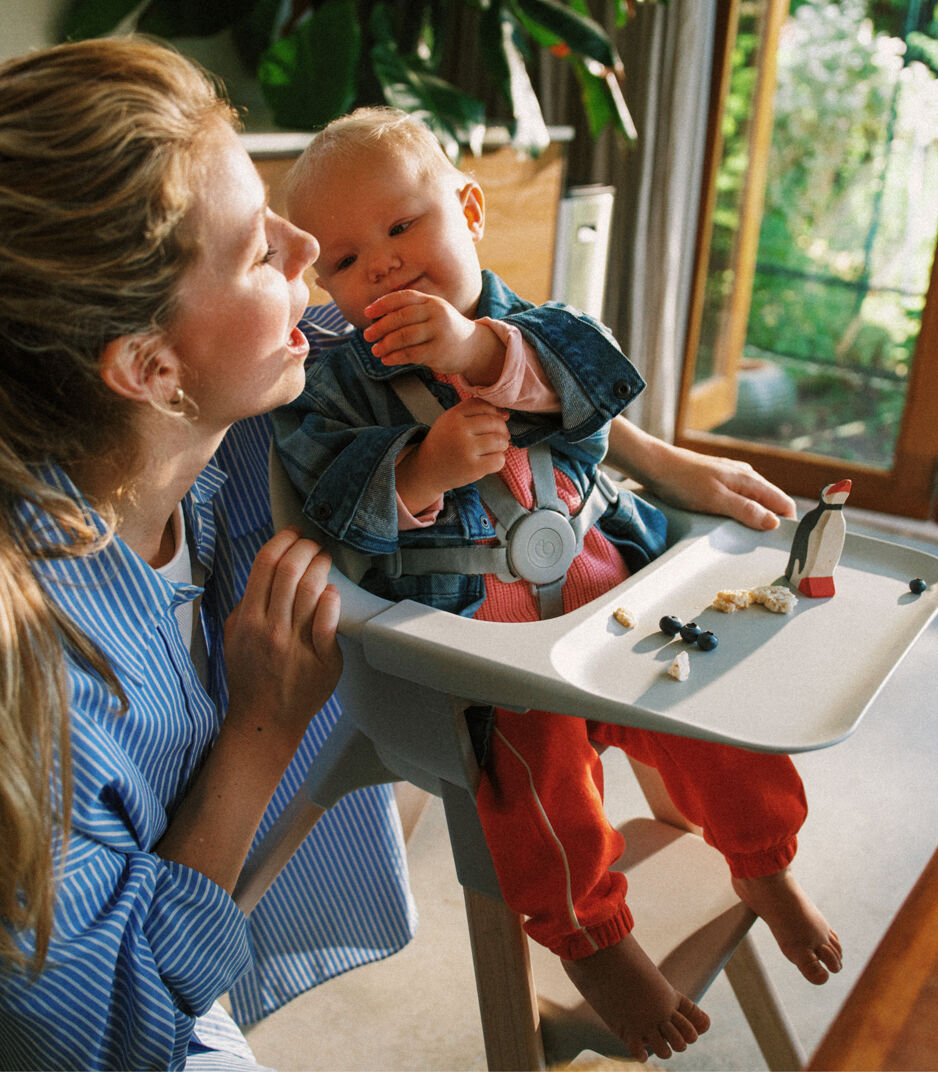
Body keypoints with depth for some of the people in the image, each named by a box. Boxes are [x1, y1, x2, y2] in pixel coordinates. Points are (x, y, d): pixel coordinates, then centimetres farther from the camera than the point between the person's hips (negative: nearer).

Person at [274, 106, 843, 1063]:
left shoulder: (523, 329, 8)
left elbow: (596, 386, -14)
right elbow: (337, 507, -8)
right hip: (469, 621, -3)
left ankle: (763, 859, 27)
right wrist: (421, 474, -26)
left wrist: (480, 352, -29)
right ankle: (587, 932, 3)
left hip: (601, 581, 3)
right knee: (533, 742, -25)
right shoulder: (334, 383, 2)